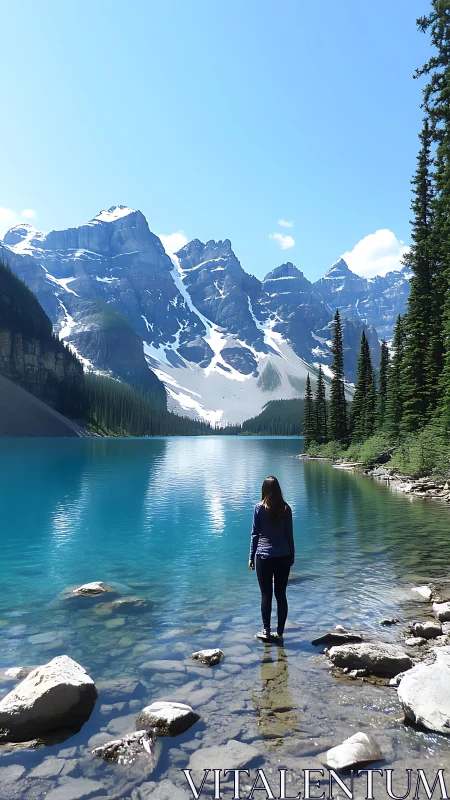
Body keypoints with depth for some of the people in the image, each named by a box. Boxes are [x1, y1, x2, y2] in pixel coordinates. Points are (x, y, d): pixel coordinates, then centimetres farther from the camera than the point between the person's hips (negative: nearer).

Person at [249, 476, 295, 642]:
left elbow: (255, 534, -3)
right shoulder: (286, 508, 0)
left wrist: (251, 556, 5)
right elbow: (289, 534, 5)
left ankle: (266, 631, 11)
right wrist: (292, 555, 15)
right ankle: (280, 632, 13)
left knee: (266, 595, 6)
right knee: (281, 594, 8)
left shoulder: (259, 508, -6)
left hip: (264, 557, -2)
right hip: (283, 557, 2)